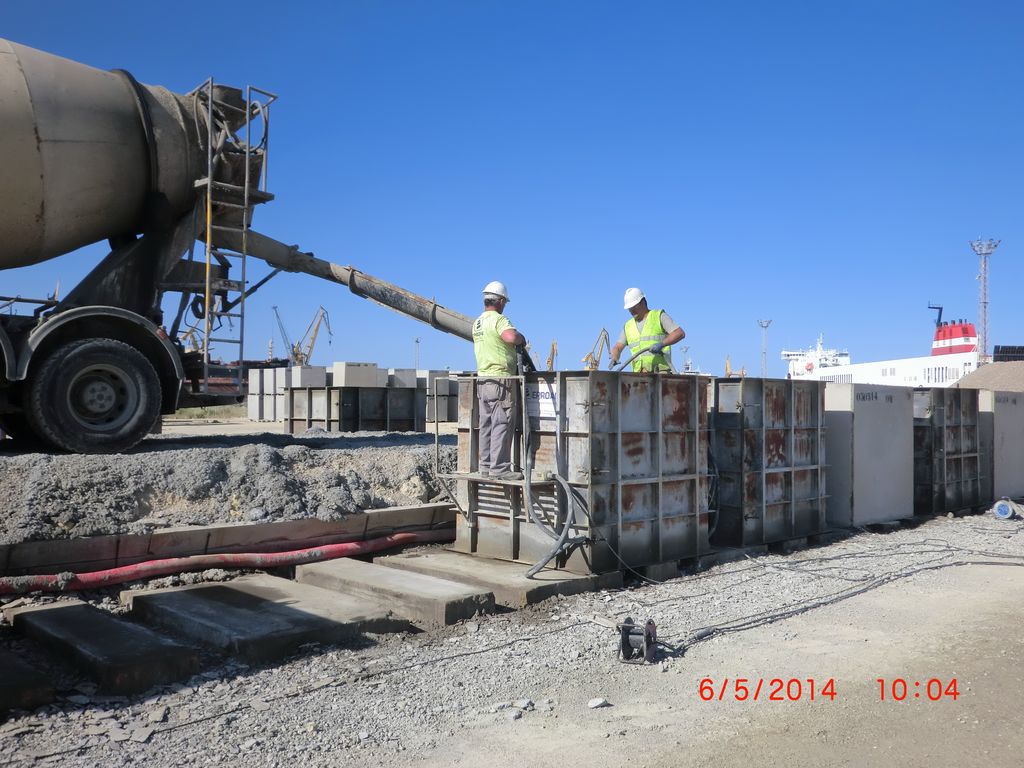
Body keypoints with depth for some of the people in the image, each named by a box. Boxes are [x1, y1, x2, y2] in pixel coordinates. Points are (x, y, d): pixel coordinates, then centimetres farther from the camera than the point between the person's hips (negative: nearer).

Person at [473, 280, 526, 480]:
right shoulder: (498, 319, -12)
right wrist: (521, 338, -9)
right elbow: (511, 337, -29)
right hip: (500, 379, -9)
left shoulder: (477, 322, 16)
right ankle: (499, 467, -6)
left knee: (486, 424, 11)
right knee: (502, 424, -6)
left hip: (482, 378, 9)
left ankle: (485, 465, 15)